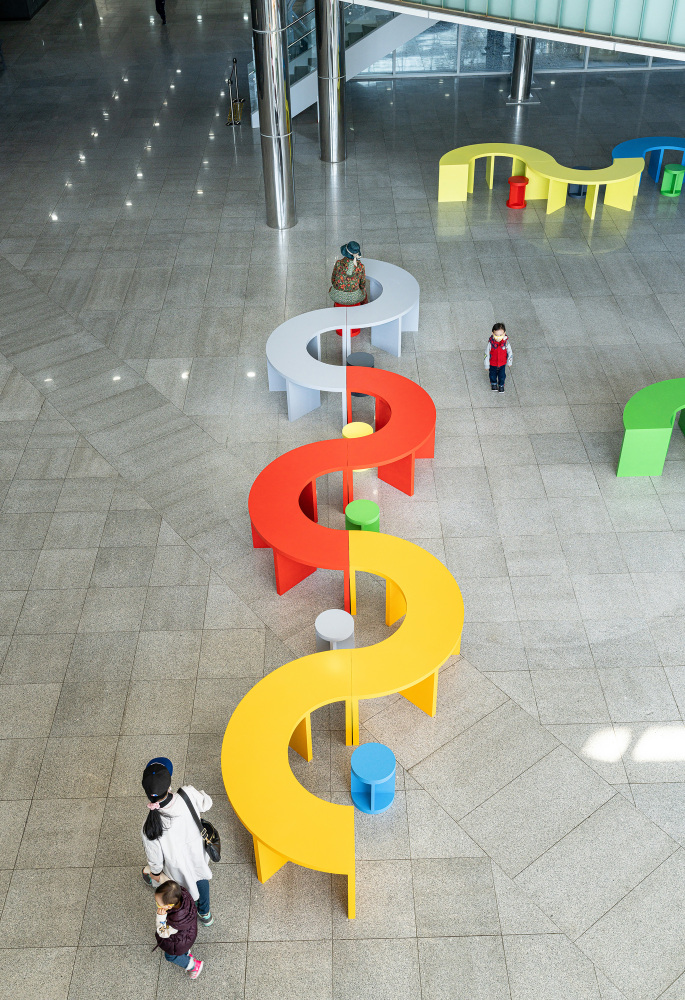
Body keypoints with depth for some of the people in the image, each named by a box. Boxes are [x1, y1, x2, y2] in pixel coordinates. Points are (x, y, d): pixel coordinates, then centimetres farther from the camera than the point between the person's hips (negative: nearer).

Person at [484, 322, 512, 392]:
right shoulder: (491, 343, -29)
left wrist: (509, 362, 4)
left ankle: (501, 385, 50)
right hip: (493, 364, -1)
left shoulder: (506, 342, -25)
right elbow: (487, 354, -16)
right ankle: (493, 383, 54)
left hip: (502, 364, 1)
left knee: (502, 375, 21)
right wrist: (487, 365, -9)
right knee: (493, 375, 24)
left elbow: (510, 352, -7)